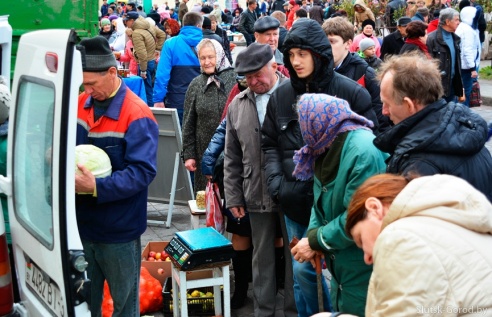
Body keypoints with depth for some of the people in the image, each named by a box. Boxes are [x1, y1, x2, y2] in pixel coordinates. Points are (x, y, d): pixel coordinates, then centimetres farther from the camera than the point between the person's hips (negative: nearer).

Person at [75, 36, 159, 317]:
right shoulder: (82, 103, 2)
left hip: (119, 230, -6)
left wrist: (96, 187, -33)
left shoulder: (137, 115, -19)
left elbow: (143, 171, -25)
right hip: (82, 223, 6)